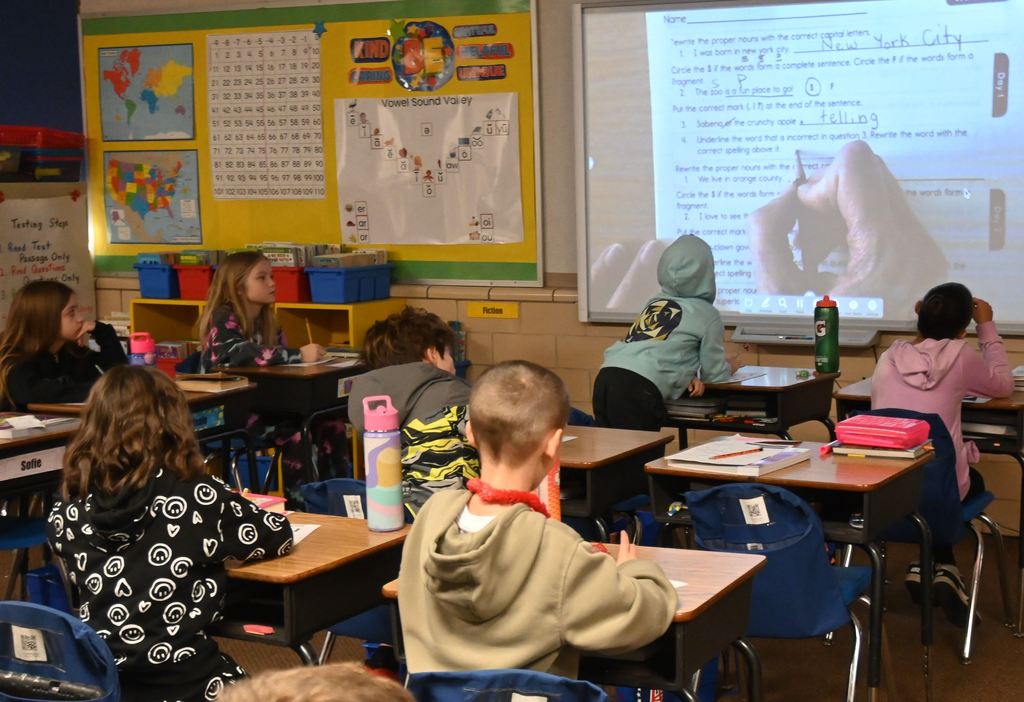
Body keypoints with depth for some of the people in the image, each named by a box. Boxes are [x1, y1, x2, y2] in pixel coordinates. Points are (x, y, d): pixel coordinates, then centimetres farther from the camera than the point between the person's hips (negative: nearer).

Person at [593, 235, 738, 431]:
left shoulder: (654, 302, 24)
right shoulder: (707, 314, 6)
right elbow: (714, 372, 16)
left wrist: (688, 376, 18)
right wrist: (729, 367, 37)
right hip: (638, 392, -6)